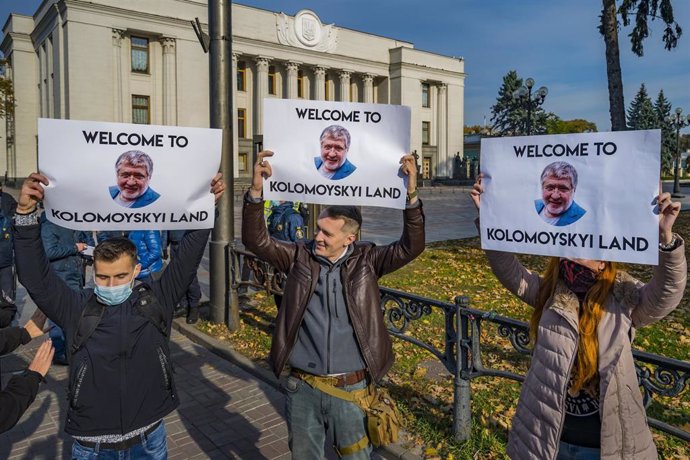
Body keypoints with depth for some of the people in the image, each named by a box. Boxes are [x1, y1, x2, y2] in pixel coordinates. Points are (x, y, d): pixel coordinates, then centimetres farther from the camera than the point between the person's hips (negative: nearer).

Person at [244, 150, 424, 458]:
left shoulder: (365, 260, -5)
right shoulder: (300, 256, -4)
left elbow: (411, 247, -15)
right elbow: (255, 240, -11)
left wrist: (411, 196, -27)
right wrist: (256, 191, -24)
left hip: (351, 387, -1)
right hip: (303, 386, 1)